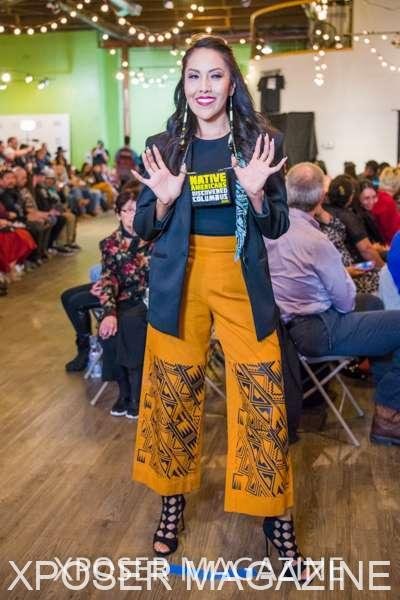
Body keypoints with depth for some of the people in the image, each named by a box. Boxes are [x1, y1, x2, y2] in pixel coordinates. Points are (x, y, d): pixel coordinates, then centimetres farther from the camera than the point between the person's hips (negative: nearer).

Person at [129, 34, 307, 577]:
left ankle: (276, 515, 16)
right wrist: (164, 199, -15)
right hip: (179, 283, 2)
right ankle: (173, 501, 30)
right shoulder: (163, 147, 3)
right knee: (174, 394, 10)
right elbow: (144, 229, 5)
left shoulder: (261, 143, 0)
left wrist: (255, 191, -18)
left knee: (262, 397, -1)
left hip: (243, 285, -1)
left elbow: (276, 227, 1)